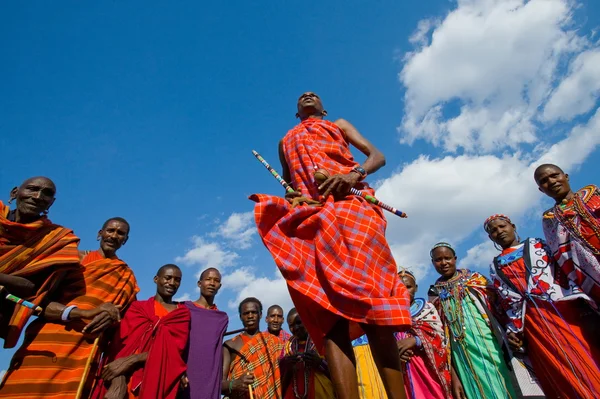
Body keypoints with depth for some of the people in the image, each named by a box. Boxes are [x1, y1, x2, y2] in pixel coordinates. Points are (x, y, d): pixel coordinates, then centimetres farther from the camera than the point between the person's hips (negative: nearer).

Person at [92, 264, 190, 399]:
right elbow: (121, 341, -2)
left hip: (159, 380, 0)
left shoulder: (182, 313, 8)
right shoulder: (137, 307, 10)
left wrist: (131, 360, -15)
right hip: (127, 377, 1)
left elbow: (174, 349, -3)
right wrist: (118, 382, -18)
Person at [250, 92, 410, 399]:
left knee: (366, 291, -21)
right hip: (309, 214, 2)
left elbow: (377, 156, 15)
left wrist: (354, 174, -10)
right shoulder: (286, 142, 37)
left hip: (350, 203, -1)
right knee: (326, 307, -18)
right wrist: (289, 197, 3)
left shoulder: (339, 125, 30)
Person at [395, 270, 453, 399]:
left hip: (427, 365, 0)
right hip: (402, 368, 1)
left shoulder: (427, 308, 7)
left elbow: (441, 338, -2)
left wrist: (415, 340, -17)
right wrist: (394, 346, -16)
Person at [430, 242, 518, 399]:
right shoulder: (436, 296, 4)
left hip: (493, 348, 0)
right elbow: (442, 335, 3)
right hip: (465, 358, 0)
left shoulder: (475, 279, 5)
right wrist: (453, 376, 0)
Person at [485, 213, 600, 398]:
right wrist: (514, 329, -3)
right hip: (536, 321, 0)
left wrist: (584, 307, -8)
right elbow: (508, 299, 9)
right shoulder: (496, 266, 15)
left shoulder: (536, 244, 15)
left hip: (568, 307, 0)